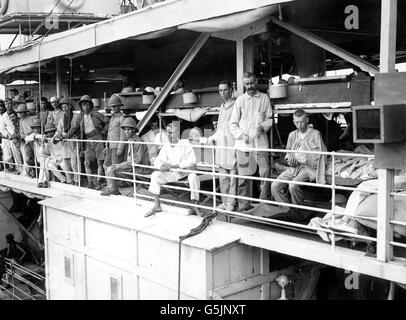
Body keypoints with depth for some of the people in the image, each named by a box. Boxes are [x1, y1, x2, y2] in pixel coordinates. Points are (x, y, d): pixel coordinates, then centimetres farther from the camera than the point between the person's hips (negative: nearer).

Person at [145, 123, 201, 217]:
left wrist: (175, 165, -23)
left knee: (193, 177, -35)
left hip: (185, 172, -4)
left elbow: (192, 161, -15)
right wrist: (161, 166, -18)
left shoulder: (185, 144, -6)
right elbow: (157, 161, 8)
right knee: (155, 175, -14)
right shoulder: (166, 147, 8)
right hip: (171, 174, 5)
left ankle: (195, 207, -30)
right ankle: (157, 206, -10)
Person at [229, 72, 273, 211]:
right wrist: (241, 135, -8)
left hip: (260, 142, 0)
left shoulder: (264, 98, 8)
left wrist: (262, 127, -11)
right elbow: (233, 123, 7)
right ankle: (243, 207, 9)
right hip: (243, 144, 0)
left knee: (265, 173, -7)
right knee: (243, 177, 2)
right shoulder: (240, 100, 7)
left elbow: (269, 119, 9)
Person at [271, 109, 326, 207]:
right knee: (275, 186, -14)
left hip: (308, 167, -6)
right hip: (294, 167, 6)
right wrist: (289, 160, 2)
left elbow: (320, 156, -5)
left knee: (293, 186, -31)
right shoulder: (292, 135, 16)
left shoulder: (315, 134, -1)